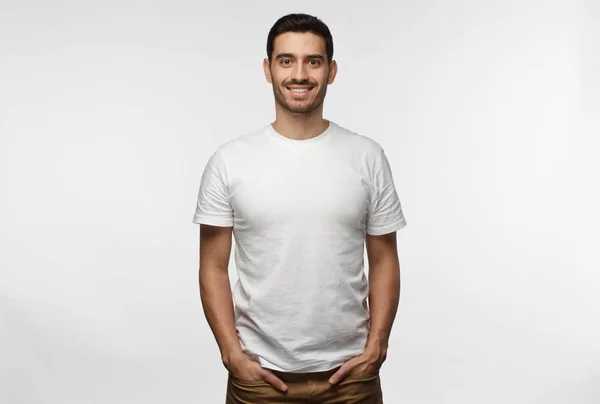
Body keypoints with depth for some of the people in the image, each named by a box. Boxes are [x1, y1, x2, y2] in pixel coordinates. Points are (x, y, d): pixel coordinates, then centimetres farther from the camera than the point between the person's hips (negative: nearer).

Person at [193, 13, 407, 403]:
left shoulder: (368, 157, -1)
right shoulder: (229, 161, -4)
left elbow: (384, 262, 2)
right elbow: (214, 268, -2)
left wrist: (376, 346, -6)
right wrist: (232, 354, -9)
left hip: (348, 372, 1)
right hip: (260, 373, 0)